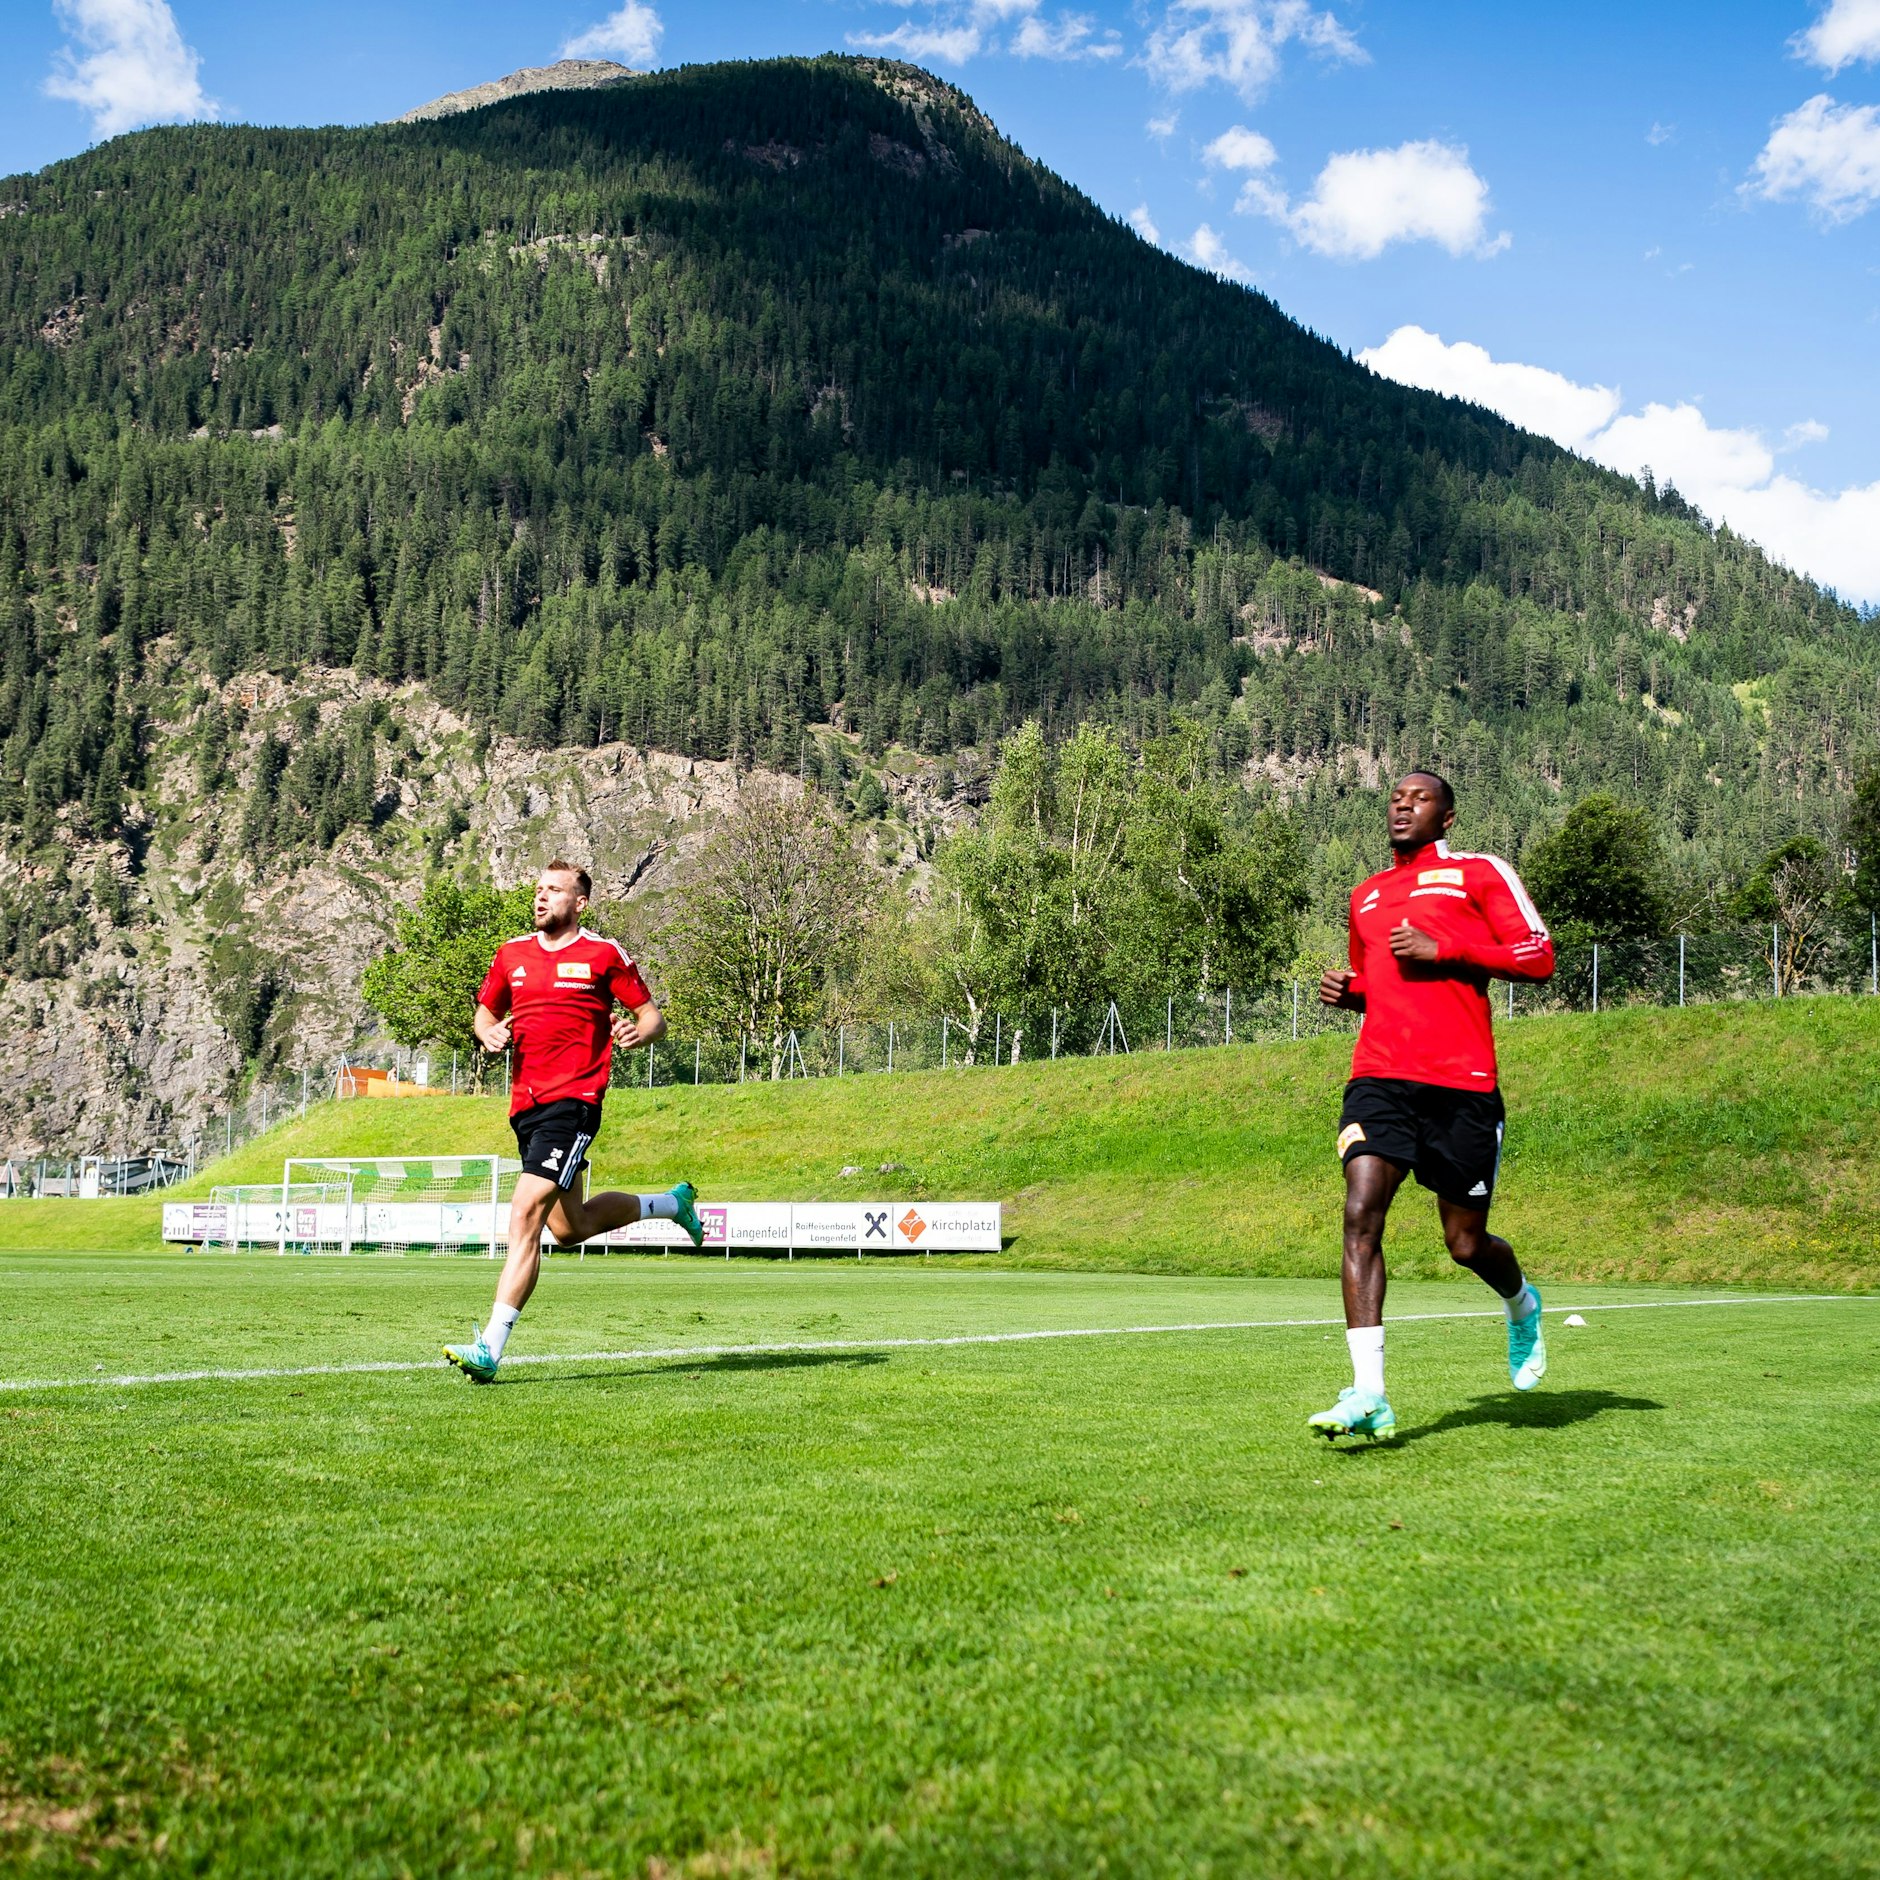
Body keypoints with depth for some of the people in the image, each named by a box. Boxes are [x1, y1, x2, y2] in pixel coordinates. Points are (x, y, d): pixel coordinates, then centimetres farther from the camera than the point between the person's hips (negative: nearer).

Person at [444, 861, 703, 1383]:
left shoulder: (604, 953, -1)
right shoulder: (512, 954, 13)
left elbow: (653, 1018, 3)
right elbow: (485, 1011, 25)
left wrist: (637, 1035, -20)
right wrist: (489, 1033, 2)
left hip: (574, 1101, -7)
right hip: (526, 1104, 7)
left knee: (525, 1214, -19)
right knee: (568, 1228, 18)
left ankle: (491, 1348, -17)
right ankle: (672, 1203, 43)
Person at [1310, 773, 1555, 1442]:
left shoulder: (1479, 873, 6)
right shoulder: (1366, 895, 22)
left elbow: (1539, 958, -2)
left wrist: (1443, 948, -11)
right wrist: (1346, 990, 11)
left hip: (1460, 1083, -4)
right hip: (1378, 1077, 4)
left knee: (1467, 1244, 4)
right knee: (1360, 1214, -17)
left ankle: (1523, 1305, 41)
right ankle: (1368, 1395, -20)